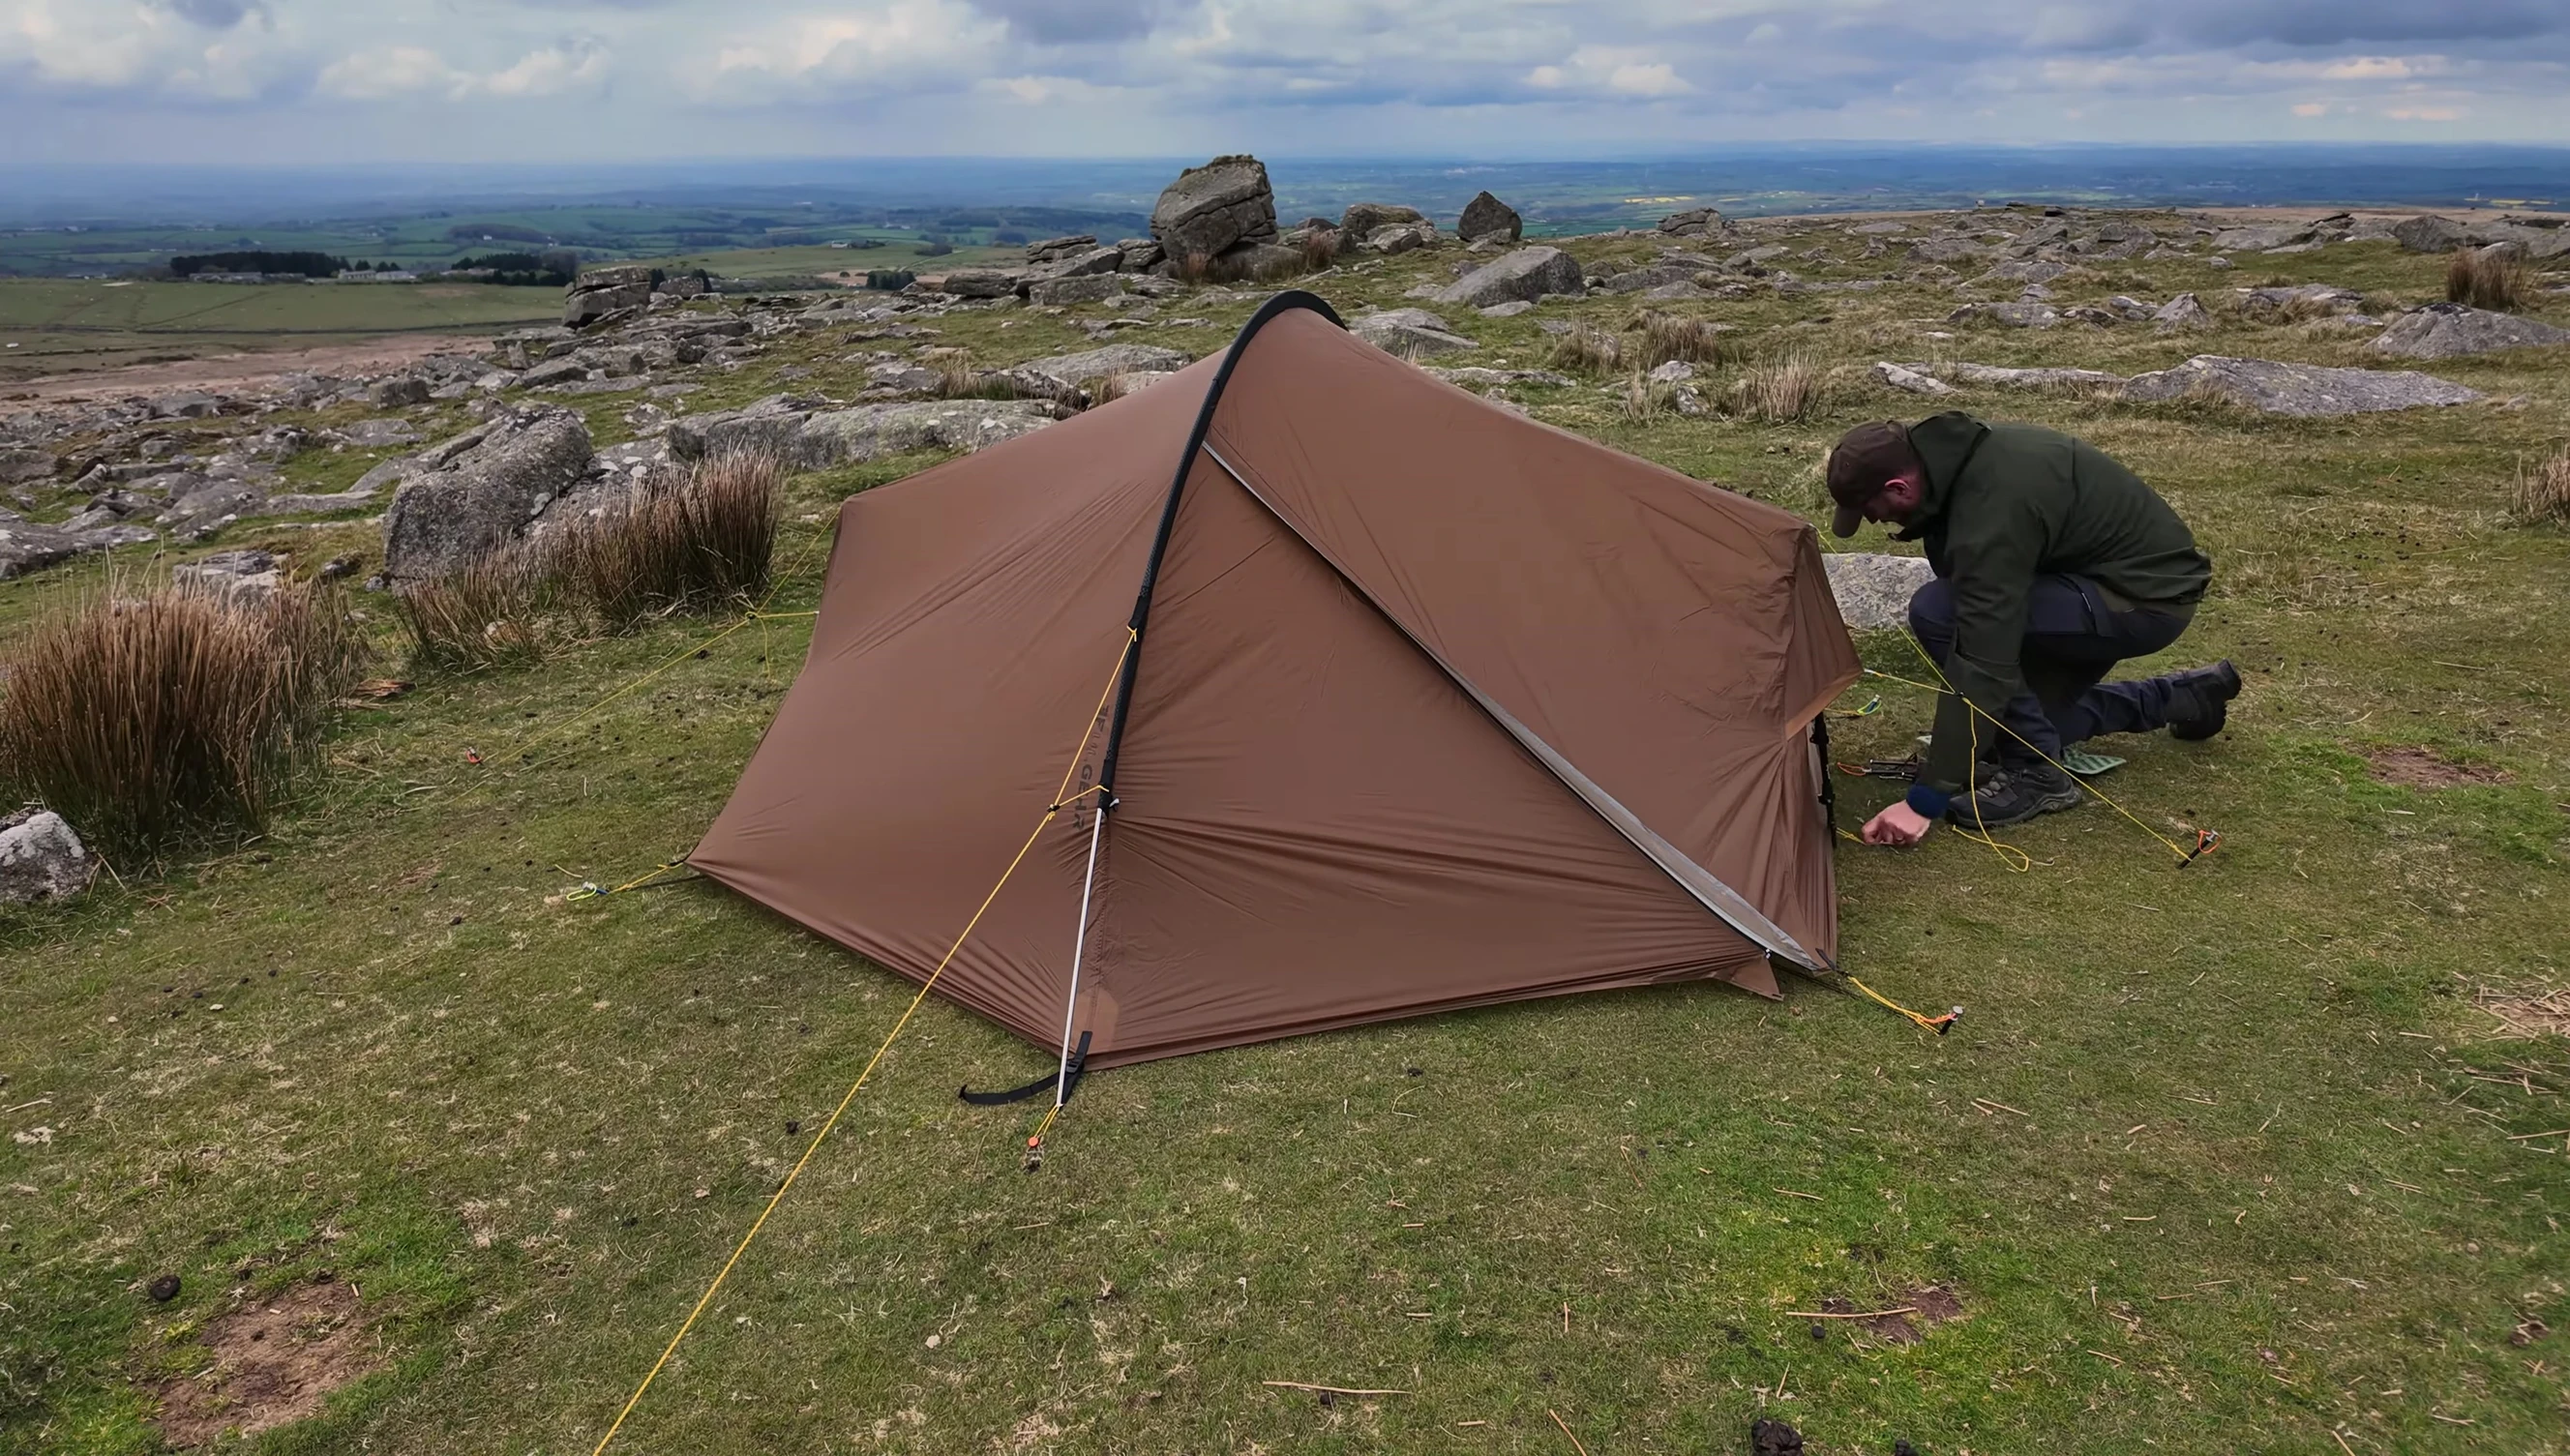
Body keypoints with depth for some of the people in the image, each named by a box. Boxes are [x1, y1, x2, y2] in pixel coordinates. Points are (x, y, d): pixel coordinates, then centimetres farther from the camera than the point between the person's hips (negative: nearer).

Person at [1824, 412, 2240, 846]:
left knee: (1937, 612, -24)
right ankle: (2184, 696, 31)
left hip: (2149, 597, -9)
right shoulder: (1958, 454, -4)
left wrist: (1925, 800, -31)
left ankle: (2036, 773, -11)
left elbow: (1983, 660, -34)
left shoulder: (1991, 508, -32)